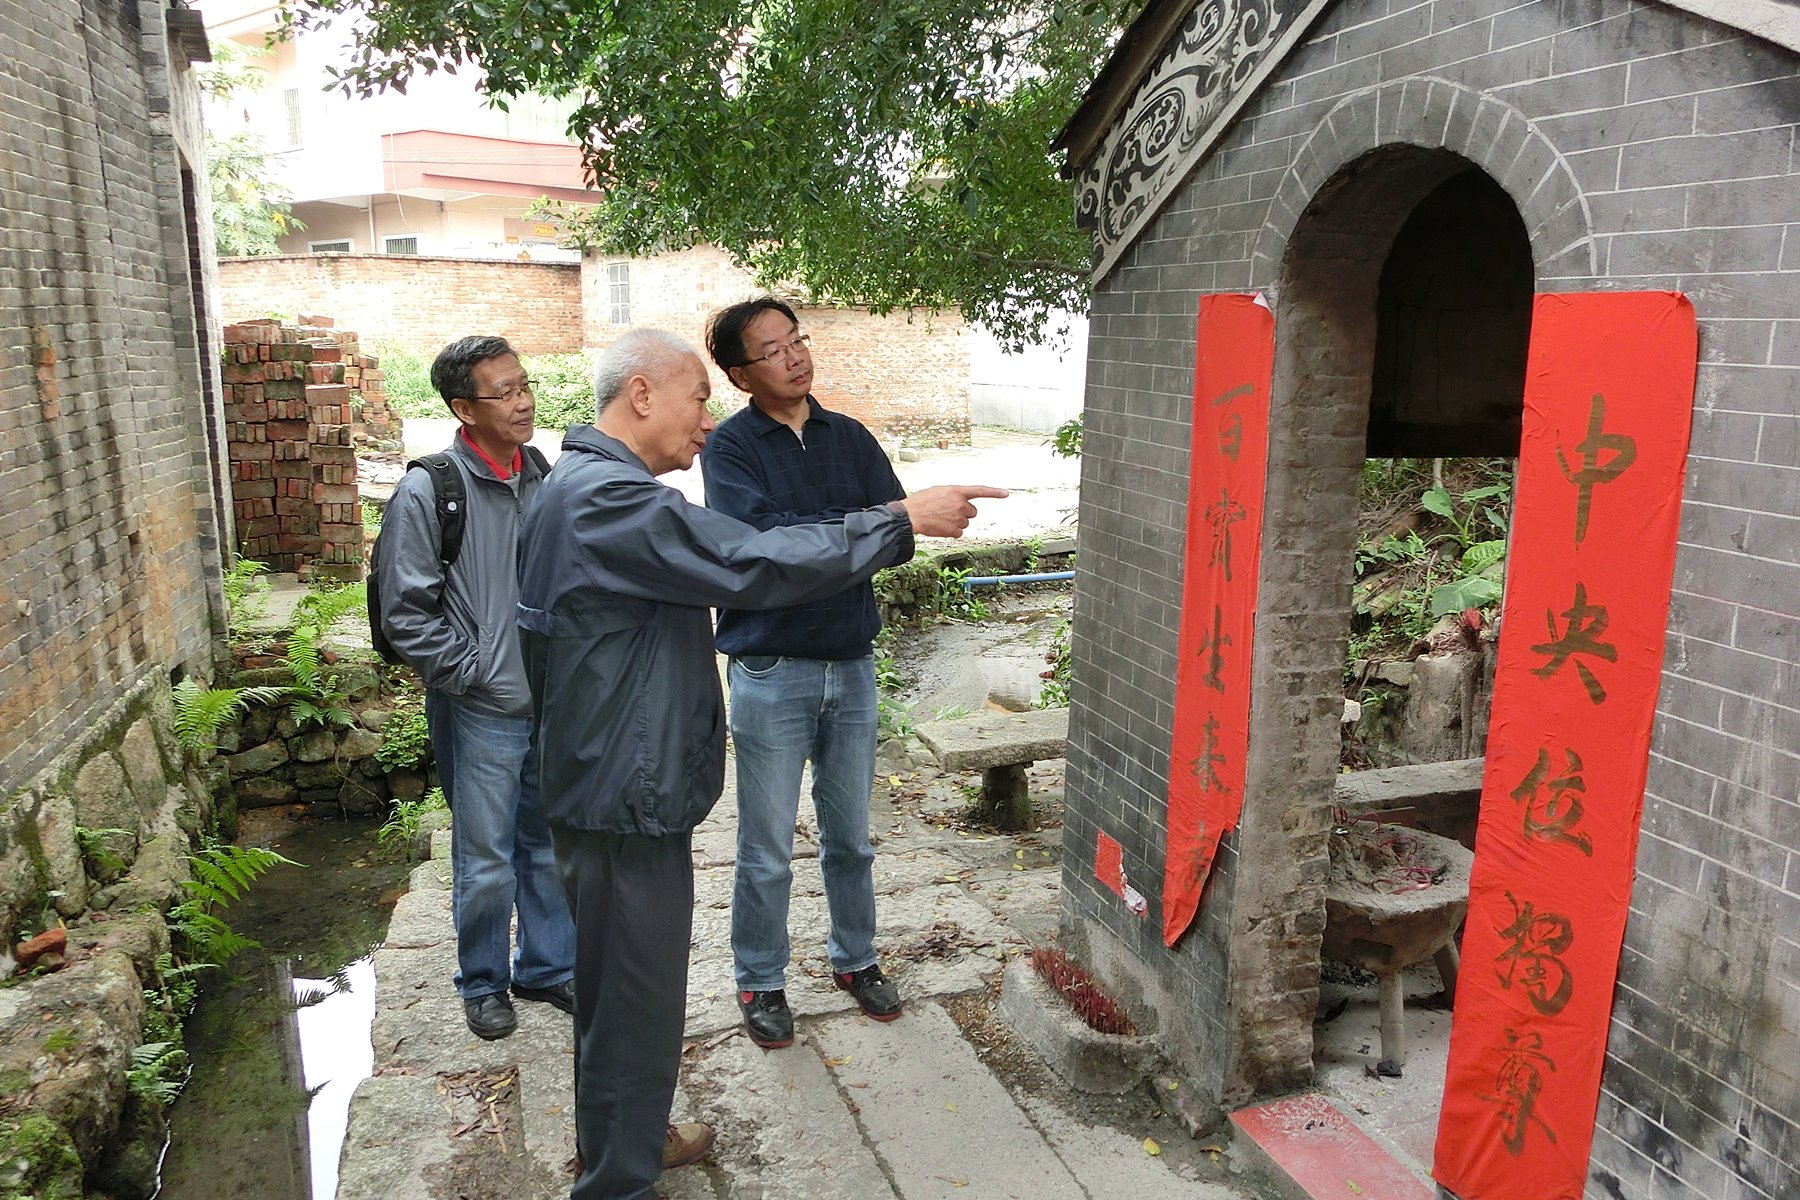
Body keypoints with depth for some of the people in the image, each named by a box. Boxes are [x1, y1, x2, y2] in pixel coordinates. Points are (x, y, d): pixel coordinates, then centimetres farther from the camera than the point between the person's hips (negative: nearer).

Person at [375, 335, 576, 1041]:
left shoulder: (543, 477, 5)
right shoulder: (427, 492, -12)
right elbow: (406, 615, -12)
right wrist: (476, 674, -12)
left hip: (554, 705, 5)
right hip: (481, 715, -5)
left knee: (551, 849, 16)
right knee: (486, 862, 7)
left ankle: (548, 968, 35)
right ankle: (483, 983, 30)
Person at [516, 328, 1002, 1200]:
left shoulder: (583, 487, 12)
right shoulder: (611, 498, -23)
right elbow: (753, 565, -29)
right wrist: (904, 521, -23)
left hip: (615, 787, 11)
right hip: (627, 798, -11)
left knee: (621, 987, 24)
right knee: (634, 997, 5)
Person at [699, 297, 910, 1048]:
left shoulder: (851, 438, 6)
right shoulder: (729, 448, -7)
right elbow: (761, 541, -23)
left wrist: (803, 536, -20)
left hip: (852, 666, 4)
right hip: (772, 672, -4)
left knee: (850, 837, 18)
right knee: (768, 852, 8)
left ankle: (855, 959, 37)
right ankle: (760, 981, 28)